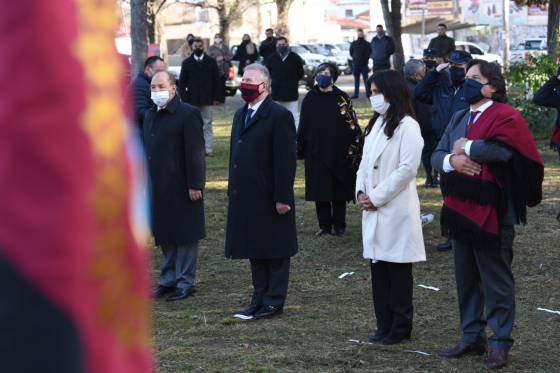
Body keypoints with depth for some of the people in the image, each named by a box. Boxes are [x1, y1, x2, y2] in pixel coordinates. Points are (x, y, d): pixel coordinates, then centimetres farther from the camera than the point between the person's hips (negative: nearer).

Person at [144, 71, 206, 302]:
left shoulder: (188, 114, -11)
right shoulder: (151, 115, 14)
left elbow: (195, 152, -14)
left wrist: (194, 185, -17)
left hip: (181, 187, -7)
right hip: (158, 187, 7)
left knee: (185, 236, 1)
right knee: (165, 236, 13)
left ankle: (185, 282, 8)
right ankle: (168, 280, 22)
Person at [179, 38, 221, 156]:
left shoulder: (211, 62, 5)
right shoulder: (186, 63, 5)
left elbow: (217, 80, 5)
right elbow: (182, 82, 5)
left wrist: (216, 97, -1)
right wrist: (184, 98, -4)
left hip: (207, 99, 0)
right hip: (192, 100, 0)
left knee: (207, 125, 2)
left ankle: (208, 149, 4)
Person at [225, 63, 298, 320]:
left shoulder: (279, 116, -11)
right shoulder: (241, 115, 15)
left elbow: (285, 160, -15)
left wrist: (282, 198, -17)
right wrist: (233, 191, 14)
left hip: (270, 199, -8)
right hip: (246, 198, 8)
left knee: (275, 252, 2)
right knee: (255, 251, 14)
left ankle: (274, 302, 9)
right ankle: (259, 299, 21)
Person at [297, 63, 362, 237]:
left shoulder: (342, 98, -4)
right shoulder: (310, 98, 3)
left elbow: (352, 126, -4)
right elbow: (303, 125, 7)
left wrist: (351, 150, -9)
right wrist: (301, 149, 4)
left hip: (338, 153, -2)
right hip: (315, 153, 2)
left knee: (338, 191, 5)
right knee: (319, 190, 4)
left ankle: (339, 225, 15)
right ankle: (324, 225, 14)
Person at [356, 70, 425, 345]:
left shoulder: (407, 126, -11)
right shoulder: (376, 124, 15)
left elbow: (407, 168, -17)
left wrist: (376, 197, -14)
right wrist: (360, 190, 0)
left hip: (397, 209, -8)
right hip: (374, 209, 8)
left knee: (398, 270, 0)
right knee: (378, 269, 10)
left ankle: (400, 327, 9)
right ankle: (385, 326, 18)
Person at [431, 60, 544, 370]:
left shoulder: (506, 117, -9)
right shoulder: (459, 119, 15)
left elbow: (501, 148, -28)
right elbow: (436, 155, 10)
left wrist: (466, 147, -14)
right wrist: (452, 160, -13)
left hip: (491, 213, -8)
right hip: (461, 210, 8)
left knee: (496, 280, -1)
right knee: (466, 279, 14)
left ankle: (500, 344, 6)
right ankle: (472, 337, 24)